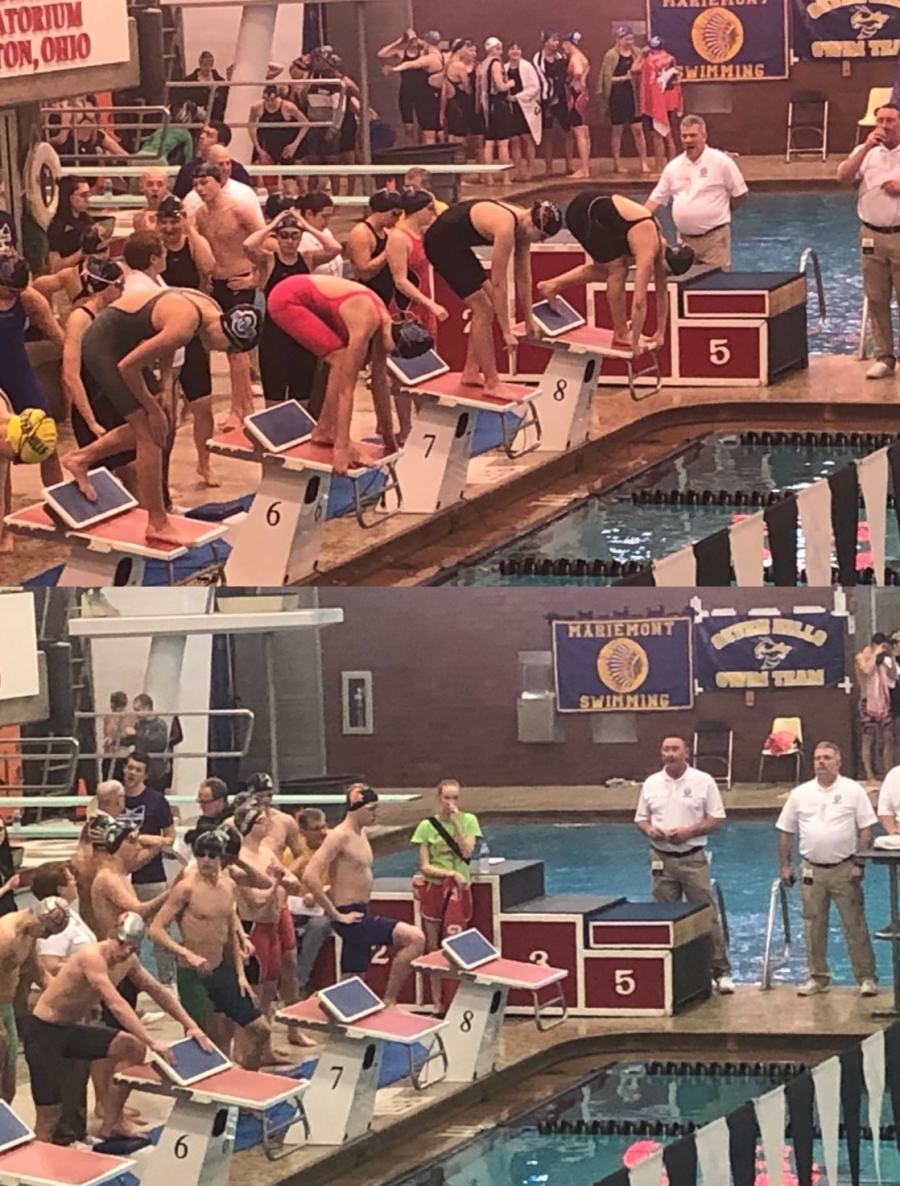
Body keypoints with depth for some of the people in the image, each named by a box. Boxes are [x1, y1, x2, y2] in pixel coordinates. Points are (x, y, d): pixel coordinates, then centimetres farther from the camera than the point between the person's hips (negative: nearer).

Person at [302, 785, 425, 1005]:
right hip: (349, 917, -9)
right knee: (415, 938, -18)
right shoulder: (340, 836, -15)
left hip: (360, 915, 9)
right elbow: (310, 877, -24)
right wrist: (336, 915, -21)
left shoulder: (361, 835, 14)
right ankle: (389, 1001, -12)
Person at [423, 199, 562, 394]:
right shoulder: (506, 228, -28)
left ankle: (471, 372, 20)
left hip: (455, 242, 10)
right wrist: (506, 332, -19)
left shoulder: (522, 224, -1)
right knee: (483, 309, -10)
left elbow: (523, 276, 9)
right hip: (442, 242, -10)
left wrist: (529, 320, 14)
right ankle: (492, 384, -6)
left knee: (487, 305, 13)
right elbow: (498, 283, -24)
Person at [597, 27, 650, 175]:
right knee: (617, 130, 5)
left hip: (633, 94, 3)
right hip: (617, 95, -3)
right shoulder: (611, 56, -5)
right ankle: (617, 164, 12)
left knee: (638, 129, -1)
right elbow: (607, 78, -7)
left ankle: (644, 163, 2)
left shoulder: (635, 54, 6)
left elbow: (640, 74, 12)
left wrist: (637, 72, -10)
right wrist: (624, 77, -16)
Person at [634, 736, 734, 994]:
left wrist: (689, 831, -17)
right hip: (662, 858, 3)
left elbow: (716, 819, -3)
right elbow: (641, 818, 13)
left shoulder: (703, 781, -2)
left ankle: (721, 972, 0)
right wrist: (649, 829, -10)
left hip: (693, 858, -3)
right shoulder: (652, 783, 7)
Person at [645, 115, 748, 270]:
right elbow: (656, 199, 11)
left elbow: (740, 194, -1)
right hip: (685, 239, 5)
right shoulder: (673, 167, 7)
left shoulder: (721, 162, -7)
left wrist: (720, 212, 4)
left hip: (714, 238, -5)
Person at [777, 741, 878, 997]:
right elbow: (786, 833, 10)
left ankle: (866, 977, 2)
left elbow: (865, 830, -4)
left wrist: (860, 864, -10)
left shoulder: (852, 791, -2)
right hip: (812, 870, 3)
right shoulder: (800, 794, 6)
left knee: (855, 926, -2)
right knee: (814, 928, 7)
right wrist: (785, 866, 5)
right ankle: (818, 977, 16)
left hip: (845, 869, -3)